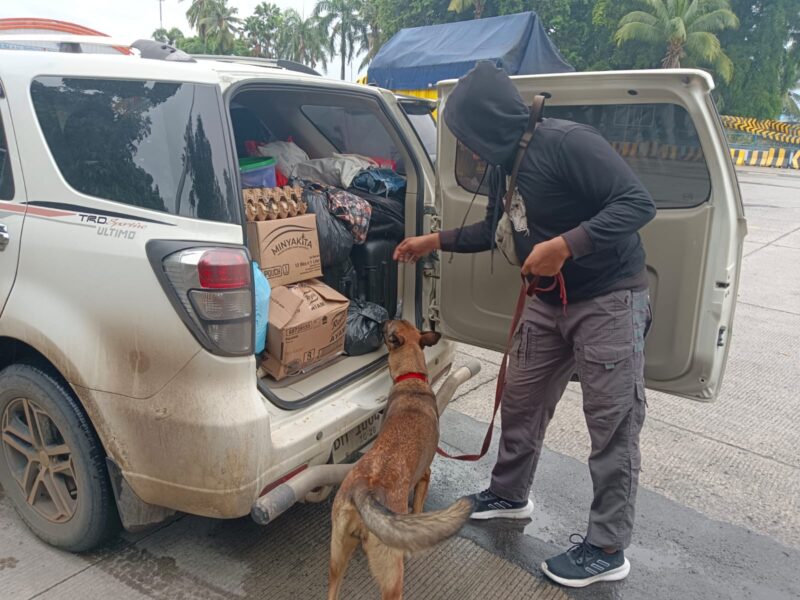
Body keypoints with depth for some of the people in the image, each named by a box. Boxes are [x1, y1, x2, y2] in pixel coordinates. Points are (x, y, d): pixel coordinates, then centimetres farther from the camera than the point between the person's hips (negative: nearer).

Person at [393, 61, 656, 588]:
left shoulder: (567, 143, -21)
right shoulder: (503, 165, 6)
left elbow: (639, 203, -25)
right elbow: (497, 230, 21)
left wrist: (565, 244, -32)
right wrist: (435, 242, 23)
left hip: (610, 299, -8)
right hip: (548, 302, 9)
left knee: (612, 425, 0)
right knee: (520, 402, 15)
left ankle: (607, 550, 15)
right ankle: (510, 495, 37)